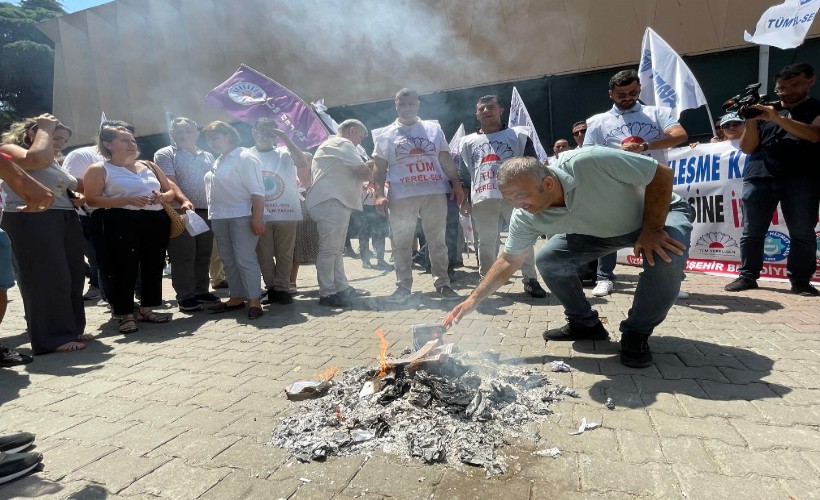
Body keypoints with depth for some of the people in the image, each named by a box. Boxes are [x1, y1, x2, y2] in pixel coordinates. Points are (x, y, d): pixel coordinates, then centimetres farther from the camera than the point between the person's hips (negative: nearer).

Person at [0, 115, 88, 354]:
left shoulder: (55, 162, 22)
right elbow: (39, 159, -25)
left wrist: (75, 199, 12)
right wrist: (45, 128, -9)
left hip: (66, 221, 8)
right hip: (32, 221, -8)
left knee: (73, 277, 6)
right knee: (47, 279, -8)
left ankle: (71, 329, 16)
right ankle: (53, 337, -1)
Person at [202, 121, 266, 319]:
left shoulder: (245, 158, -6)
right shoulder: (218, 161, 20)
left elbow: (256, 190, -14)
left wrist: (258, 216, -22)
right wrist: (213, 214, 14)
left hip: (242, 216, -9)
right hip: (219, 217, 9)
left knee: (245, 259, -10)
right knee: (228, 260, 10)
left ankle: (254, 301, -4)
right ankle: (236, 298, 18)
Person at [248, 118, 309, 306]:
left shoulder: (284, 154, 6)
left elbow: (303, 163, -12)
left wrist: (286, 139, -12)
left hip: (286, 213, 0)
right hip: (261, 215, 1)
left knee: (284, 254, 4)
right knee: (264, 255, 6)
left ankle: (281, 288, 14)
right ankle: (271, 288, 18)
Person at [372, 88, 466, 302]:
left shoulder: (434, 129, 16)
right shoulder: (385, 134, 11)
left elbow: (446, 160, 13)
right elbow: (380, 167, 7)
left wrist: (456, 184, 2)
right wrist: (379, 193, -6)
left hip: (435, 193, 1)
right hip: (402, 196, -1)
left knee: (437, 240, 4)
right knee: (402, 243, 1)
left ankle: (442, 283, 12)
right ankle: (403, 286, 10)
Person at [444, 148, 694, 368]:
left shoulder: (589, 162, -40)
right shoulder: (526, 217, -23)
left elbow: (663, 173, -27)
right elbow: (509, 260, -11)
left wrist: (652, 229, -30)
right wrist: (474, 299, -17)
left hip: (660, 212, -4)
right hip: (600, 231, 4)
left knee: (667, 256, -35)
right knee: (547, 259, -12)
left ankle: (637, 334, -11)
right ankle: (584, 323, 10)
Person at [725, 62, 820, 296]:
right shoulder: (763, 111, 17)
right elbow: (747, 148, 13)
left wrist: (777, 118, -17)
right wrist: (751, 122, -3)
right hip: (758, 178, 2)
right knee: (752, 231, -1)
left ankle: (800, 280, 3)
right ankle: (747, 276, 5)